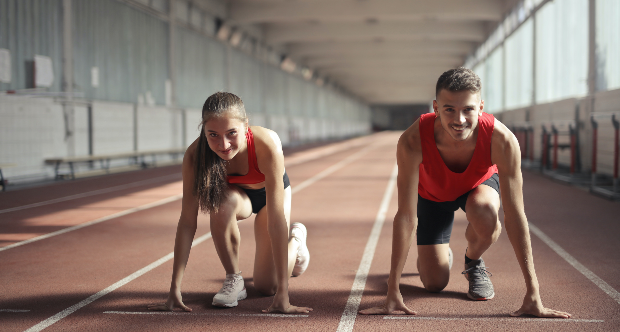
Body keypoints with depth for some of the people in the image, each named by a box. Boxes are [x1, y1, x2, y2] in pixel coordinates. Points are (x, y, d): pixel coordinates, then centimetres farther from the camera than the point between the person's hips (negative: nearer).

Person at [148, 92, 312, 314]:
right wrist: (175, 289, -36)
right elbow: (187, 221, -32)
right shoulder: (195, 155, -35)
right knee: (222, 201, -36)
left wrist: (282, 294, -44)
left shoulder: (267, 144, -43)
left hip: (268, 194, -1)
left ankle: (296, 238, 29)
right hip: (236, 193, 1)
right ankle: (233, 279, -12)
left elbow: (276, 219, -42)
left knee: (267, 286, -3)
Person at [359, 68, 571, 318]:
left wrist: (533, 294, -38)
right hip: (432, 193, 0)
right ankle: (441, 255, 34)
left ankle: (473, 261, -1)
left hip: (480, 184, 0)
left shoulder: (501, 140, -41)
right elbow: (406, 216, -37)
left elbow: (515, 215, -37)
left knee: (485, 214, -36)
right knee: (434, 283, -5)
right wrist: (393, 292, -38)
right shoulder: (412, 142, -41)